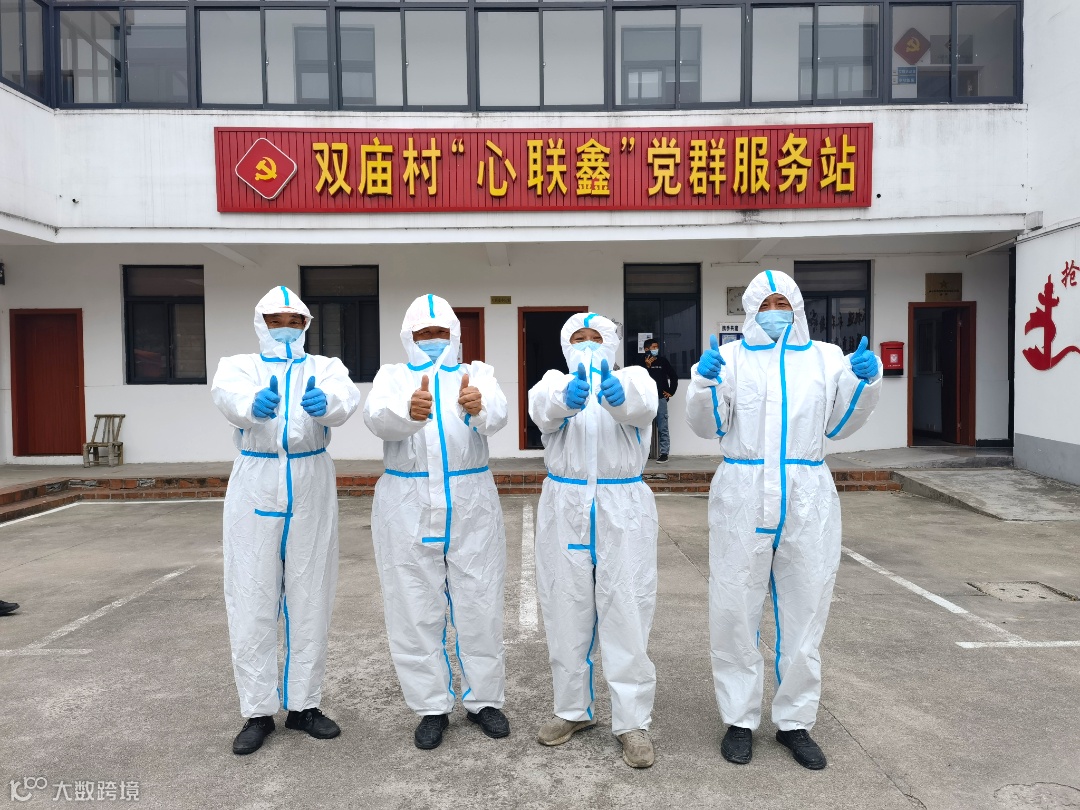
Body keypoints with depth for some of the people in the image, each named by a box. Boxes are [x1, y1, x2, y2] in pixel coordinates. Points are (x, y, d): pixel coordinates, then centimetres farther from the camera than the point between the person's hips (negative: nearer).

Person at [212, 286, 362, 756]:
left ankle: (303, 704, 22)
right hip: (255, 489, 0)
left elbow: (346, 397, -18)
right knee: (252, 601, 3)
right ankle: (258, 711, 18)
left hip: (311, 491, 1)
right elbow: (227, 393, -19)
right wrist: (253, 403, -44)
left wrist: (326, 402, -43)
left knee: (310, 599, 7)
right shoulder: (240, 365, 7)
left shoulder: (324, 368, 7)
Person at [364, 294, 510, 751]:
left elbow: (497, 414, -16)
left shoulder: (476, 373, 7)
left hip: (471, 508, 0)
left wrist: (479, 408, -41)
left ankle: (483, 700, 26)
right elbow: (377, 418, -14)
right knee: (416, 611, 6)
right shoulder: (392, 376, 9)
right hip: (407, 510, 0)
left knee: (480, 607, 7)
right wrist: (409, 412, -38)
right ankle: (432, 708, 23)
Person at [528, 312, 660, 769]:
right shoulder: (556, 380, 9)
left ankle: (632, 722, 12)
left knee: (626, 615, -1)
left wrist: (618, 394, -45)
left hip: (623, 510, -1)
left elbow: (641, 405, -21)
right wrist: (566, 397, -42)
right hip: (564, 509, 2)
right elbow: (542, 407, -18)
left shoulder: (633, 378, 6)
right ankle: (573, 709, 26)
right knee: (566, 612, 9)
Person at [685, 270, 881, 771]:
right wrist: (704, 382, -18)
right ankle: (740, 719, 20)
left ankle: (795, 721, 26)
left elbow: (839, 425, 12)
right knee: (735, 611, 3)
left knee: (805, 611, 10)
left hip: (808, 500, 2)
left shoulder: (825, 357, 11)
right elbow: (707, 425, 0)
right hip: (743, 498, -2)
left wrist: (865, 381, -4)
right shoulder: (730, 356, 5)